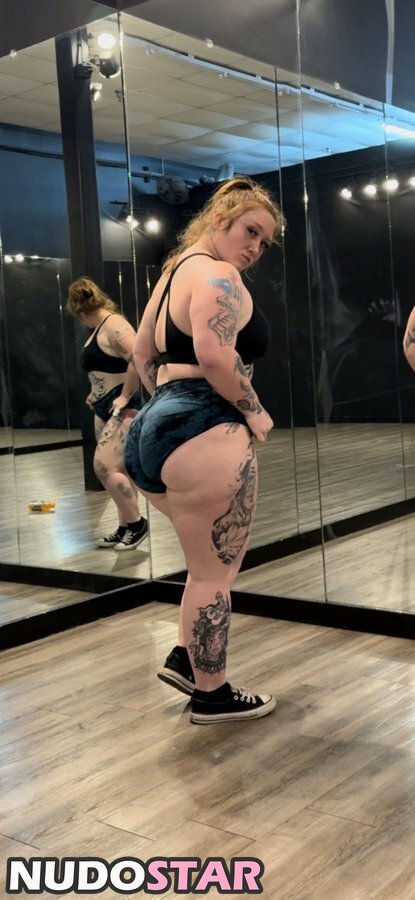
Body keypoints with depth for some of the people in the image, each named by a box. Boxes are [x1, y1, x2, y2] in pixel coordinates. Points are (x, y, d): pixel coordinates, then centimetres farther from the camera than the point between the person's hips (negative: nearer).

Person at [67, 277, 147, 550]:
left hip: (122, 409, -10)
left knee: (104, 467, -16)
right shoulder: (100, 328, 14)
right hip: (104, 408, 10)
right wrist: (97, 393, 16)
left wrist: (124, 397, -24)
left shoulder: (114, 325, -16)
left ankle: (136, 523, -3)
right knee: (117, 470, 11)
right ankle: (125, 528, 18)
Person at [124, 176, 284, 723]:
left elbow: (144, 353, 25)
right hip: (203, 432, -10)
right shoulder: (218, 274, -10)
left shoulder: (177, 269, 21)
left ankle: (185, 658, 29)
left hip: (158, 427, 10)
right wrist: (254, 412, -12)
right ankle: (212, 696, 16)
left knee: (211, 561, 24)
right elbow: (215, 355, -25)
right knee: (215, 572, 3)